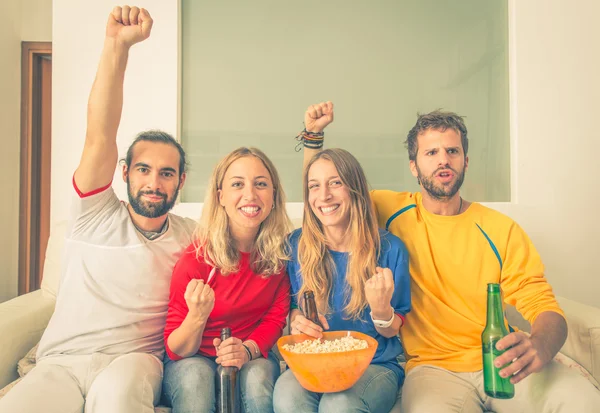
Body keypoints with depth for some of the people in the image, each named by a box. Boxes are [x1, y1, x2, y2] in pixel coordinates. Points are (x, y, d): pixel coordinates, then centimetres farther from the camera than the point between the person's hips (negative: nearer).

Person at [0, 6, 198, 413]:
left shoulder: (193, 236, 10)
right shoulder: (97, 216, 5)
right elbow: (100, 139, -7)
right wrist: (117, 45, -16)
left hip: (133, 359, 0)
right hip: (60, 362, 1)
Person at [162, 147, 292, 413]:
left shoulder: (281, 250, -10)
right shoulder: (197, 257, -18)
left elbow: (276, 317, -4)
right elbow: (176, 350, -13)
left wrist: (247, 350, -24)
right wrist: (197, 317, -35)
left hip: (253, 357, 2)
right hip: (193, 359, -1)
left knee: (257, 379, -30)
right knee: (196, 378, -33)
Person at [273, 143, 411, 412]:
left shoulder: (390, 249, -7)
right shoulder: (298, 245, -2)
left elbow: (391, 331, 1)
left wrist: (381, 310, -23)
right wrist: (297, 321, -14)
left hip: (375, 365, -1)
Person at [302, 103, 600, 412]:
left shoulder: (502, 229, 2)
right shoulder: (391, 211, 3)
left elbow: (544, 306, -2)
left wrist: (539, 346, -25)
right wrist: (314, 134, -1)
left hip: (498, 364, 2)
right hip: (433, 366, -1)